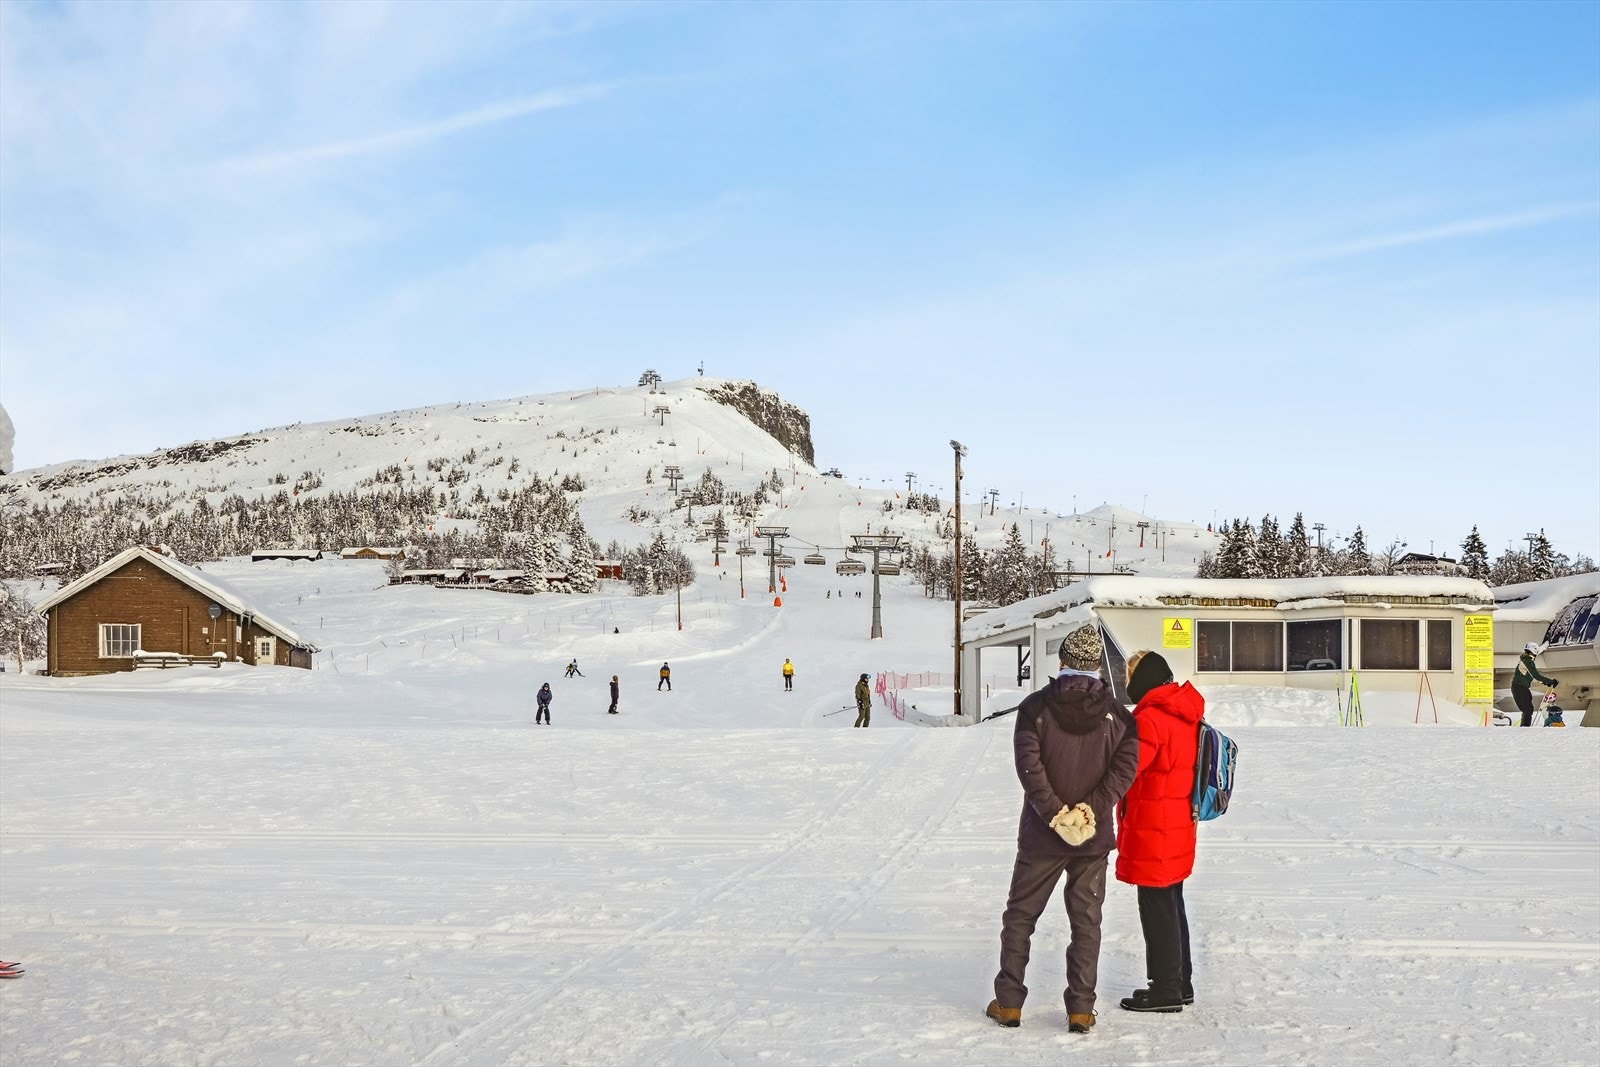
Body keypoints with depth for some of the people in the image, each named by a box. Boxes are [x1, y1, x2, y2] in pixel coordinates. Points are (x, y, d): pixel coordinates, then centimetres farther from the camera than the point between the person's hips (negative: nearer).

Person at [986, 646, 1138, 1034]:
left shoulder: (1035, 707, -6)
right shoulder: (1116, 714, -1)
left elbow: (1029, 766, -15)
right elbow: (1124, 766, -10)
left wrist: (1055, 813, -13)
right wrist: (1092, 810, -12)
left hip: (1041, 835, -1)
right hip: (1094, 839, 1)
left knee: (1020, 915, 11)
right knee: (1086, 921, 10)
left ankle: (1008, 1004, 13)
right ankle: (1081, 1009, 9)